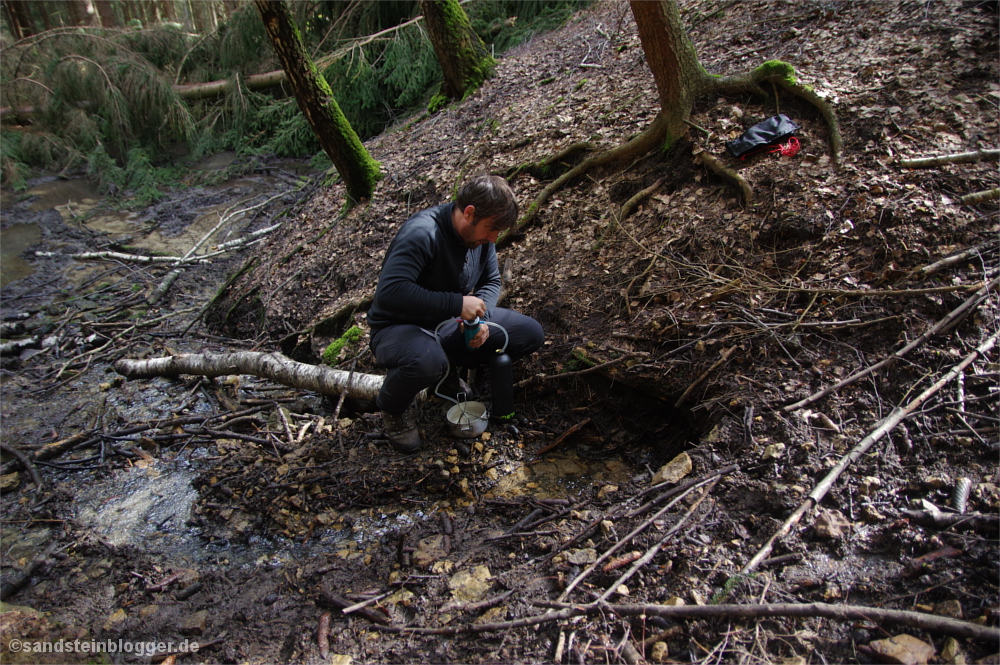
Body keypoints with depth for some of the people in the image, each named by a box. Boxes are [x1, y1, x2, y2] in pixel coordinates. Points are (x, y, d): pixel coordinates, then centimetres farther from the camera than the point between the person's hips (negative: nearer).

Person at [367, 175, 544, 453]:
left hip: (451, 325, 7)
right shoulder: (422, 233, -29)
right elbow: (389, 292, -40)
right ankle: (392, 407, -6)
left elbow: (491, 281, 8)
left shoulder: (480, 234, -4)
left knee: (531, 334, -4)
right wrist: (457, 304, -38)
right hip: (400, 327, -7)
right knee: (427, 360, -43)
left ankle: (452, 368, 9)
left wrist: (481, 317, -14)